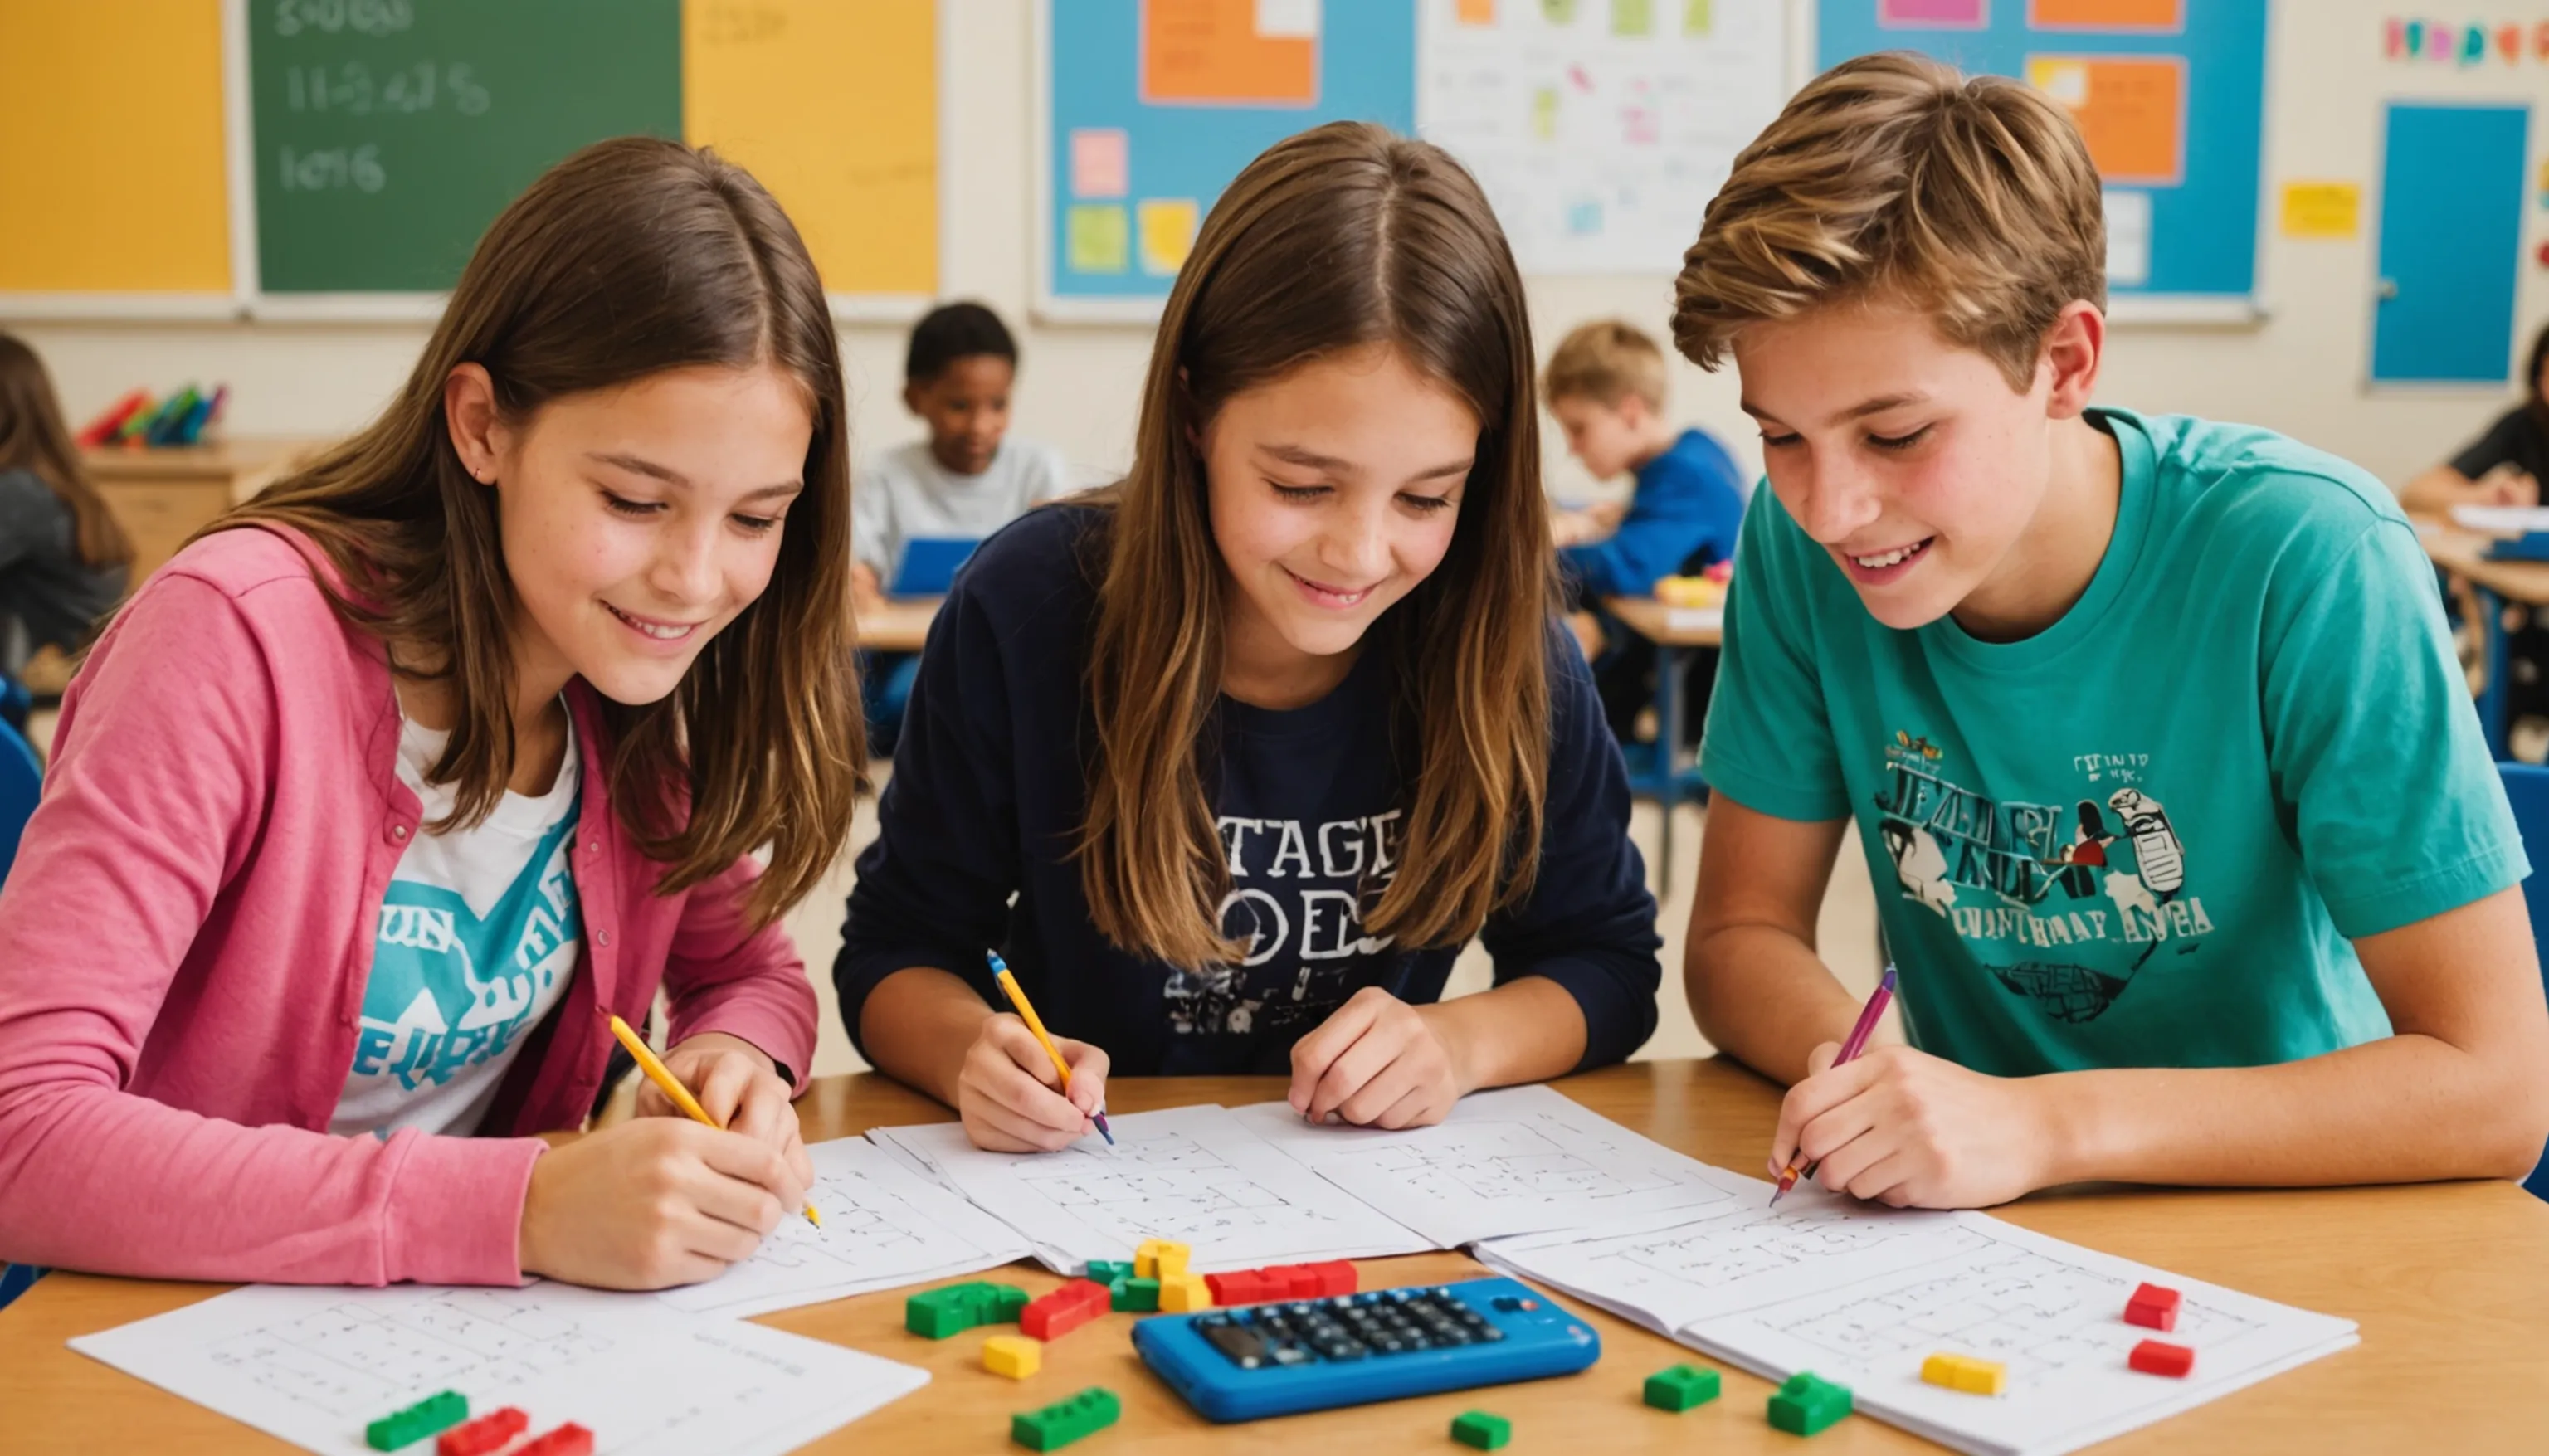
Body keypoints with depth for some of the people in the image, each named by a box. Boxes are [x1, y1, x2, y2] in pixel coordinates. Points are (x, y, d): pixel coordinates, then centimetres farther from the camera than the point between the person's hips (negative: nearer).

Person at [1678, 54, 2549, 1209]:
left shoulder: (2305, 561, -19)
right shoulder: (1802, 542, -9)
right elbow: (1740, 936, -2)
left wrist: (2045, 1125, -30)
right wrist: (1858, 1070, -24)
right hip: (1978, 1251, 3)